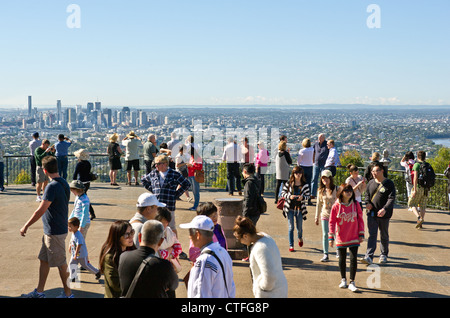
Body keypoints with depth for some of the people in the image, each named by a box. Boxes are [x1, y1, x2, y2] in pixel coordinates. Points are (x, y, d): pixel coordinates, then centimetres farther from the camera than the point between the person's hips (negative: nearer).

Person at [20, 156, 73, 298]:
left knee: (60, 263, 3)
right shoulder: (64, 183, 6)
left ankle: (68, 293, 14)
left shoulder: (52, 187, -23)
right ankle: (39, 291, 27)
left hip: (55, 233, -9)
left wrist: (26, 226, -13)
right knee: (43, 260, 17)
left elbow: (41, 210, -22)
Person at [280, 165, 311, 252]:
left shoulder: (305, 185, -1)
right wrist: (289, 196, -17)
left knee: (299, 227, 11)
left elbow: (308, 195, 3)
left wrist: (302, 197, -18)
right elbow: (283, 193, 2)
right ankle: (291, 245, 11)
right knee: (291, 227, 2)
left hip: (300, 208, 1)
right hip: (290, 208, -1)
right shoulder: (288, 184, -2)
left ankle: (300, 238, 45)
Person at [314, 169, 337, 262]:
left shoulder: (336, 189, -5)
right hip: (324, 214, 3)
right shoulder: (320, 191, 6)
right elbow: (319, 204, 12)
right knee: (325, 234, 1)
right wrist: (317, 217, 12)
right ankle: (325, 255, 6)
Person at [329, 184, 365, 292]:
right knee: (342, 260, 13)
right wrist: (331, 237, -7)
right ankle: (343, 280, 31)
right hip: (341, 238, 0)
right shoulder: (336, 206, -7)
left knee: (353, 259, -5)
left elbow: (360, 219, 3)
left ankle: (352, 283, 4)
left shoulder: (356, 204, -3)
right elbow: (332, 222, -3)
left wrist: (361, 234, 0)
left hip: (354, 238, 0)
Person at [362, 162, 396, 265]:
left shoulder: (389, 184, -7)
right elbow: (367, 194, 20)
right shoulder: (371, 183, 7)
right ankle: (369, 256, -13)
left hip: (384, 215, -2)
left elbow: (391, 198, -14)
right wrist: (367, 203, -2)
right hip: (372, 214, 3)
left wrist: (385, 209, -28)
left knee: (384, 235, 13)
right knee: (372, 235, -6)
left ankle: (384, 255, 31)